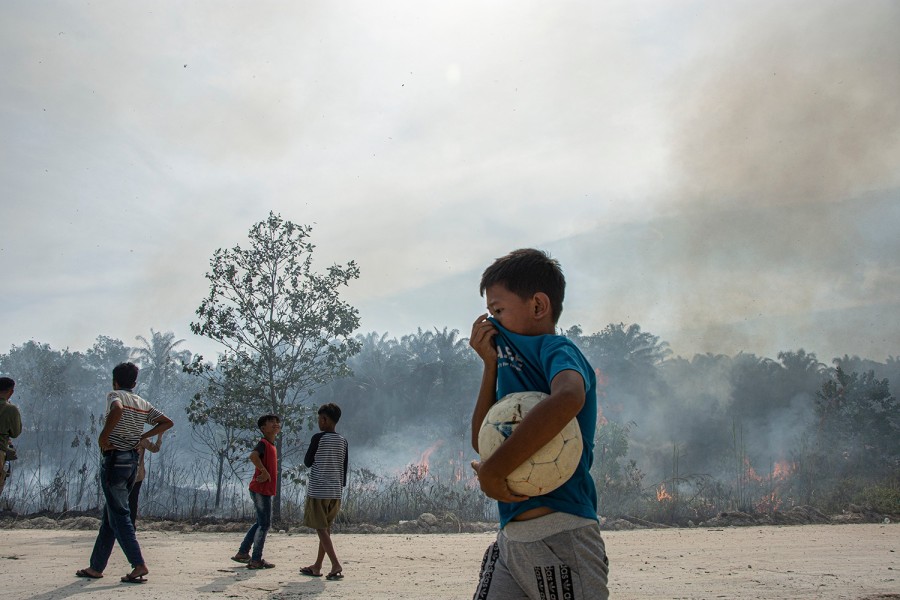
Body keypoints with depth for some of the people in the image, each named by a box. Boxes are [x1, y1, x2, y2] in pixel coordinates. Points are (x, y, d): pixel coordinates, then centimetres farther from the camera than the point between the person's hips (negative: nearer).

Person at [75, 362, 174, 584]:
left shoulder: (115, 395, -7)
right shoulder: (143, 404, 12)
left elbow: (117, 409, -30)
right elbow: (167, 423, 10)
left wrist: (103, 437, -21)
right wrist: (142, 436, 10)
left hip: (114, 459, -7)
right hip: (132, 460, 7)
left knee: (119, 515, -5)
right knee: (110, 514, 15)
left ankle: (139, 565, -11)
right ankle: (96, 567, 21)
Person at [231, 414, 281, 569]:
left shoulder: (271, 446, 15)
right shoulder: (263, 443, -14)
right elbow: (253, 456, -34)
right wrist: (265, 472, -27)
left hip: (265, 490, 10)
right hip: (261, 490, -10)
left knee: (261, 523, 18)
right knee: (265, 524, -5)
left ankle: (243, 553, 25)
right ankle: (256, 560, 2)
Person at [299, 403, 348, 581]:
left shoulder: (318, 438, -10)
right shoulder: (343, 441, 7)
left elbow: (307, 462, -1)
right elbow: (344, 470, 10)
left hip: (318, 491, -6)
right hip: (335, 492, 6)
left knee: (321, 529, -3)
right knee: (326, 529, 14)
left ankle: (336, 565, -14)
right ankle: (317, 566, 21)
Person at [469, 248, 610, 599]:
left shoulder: (557, 349, -9)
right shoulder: (514, 360, 16)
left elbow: (567, 399, -34)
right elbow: (482, 441, 15)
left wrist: (494, 470, -27)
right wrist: (490, 363, 6)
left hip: (560, 537, -8)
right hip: (510, 538, 8)